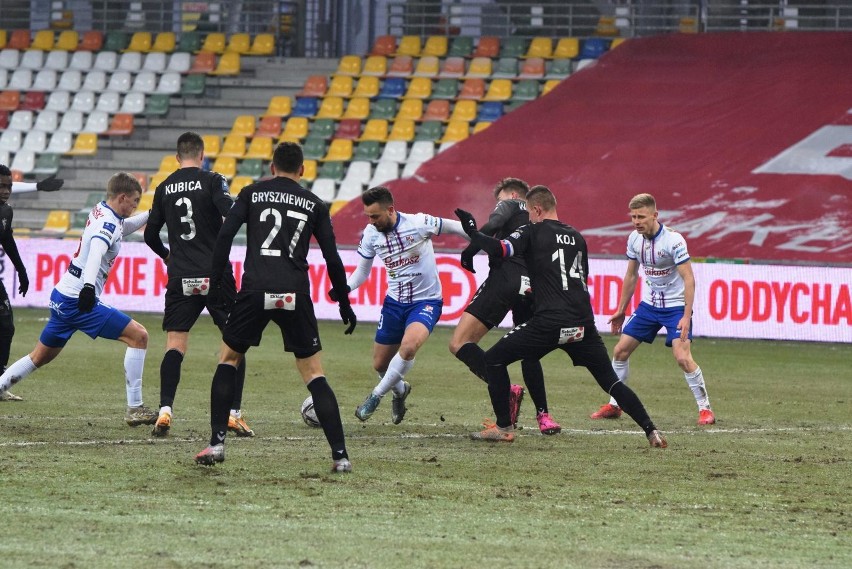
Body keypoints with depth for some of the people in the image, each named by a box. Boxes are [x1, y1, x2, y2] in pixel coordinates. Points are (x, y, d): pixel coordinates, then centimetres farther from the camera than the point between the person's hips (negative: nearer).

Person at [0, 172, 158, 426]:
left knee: (39, 358, 21)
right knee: (138, 336, -10)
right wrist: (89, 285, -46)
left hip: (61, 297, 10)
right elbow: (96, 251, -32)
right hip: (78, 302, -10)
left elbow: (123, 227, 36)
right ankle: (134, 409, -10)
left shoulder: (99, 211, 13)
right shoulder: (109, 222, -13)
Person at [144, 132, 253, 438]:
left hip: (180, 277, 3)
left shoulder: (164, 188, 8)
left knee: (175, 345, 3)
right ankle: (234, 414, 4)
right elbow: (232, 212, -20)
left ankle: (165, 411, -13)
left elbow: (150, 234, 14)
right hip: (216, 274, -3)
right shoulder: (211, 181, -3)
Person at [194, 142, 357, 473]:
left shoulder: (252, 194, 11)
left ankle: (216, 443, 8)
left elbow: (224, 236, 1)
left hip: (255, 290, -1)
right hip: (295, 295, 1)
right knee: (313, 374, 6)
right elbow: (332, 258, 11)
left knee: (228, 359, 19)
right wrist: (344, 304, 19)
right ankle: (340, 455, -3)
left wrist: (216, 283, 7)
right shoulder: (314, 205, 13)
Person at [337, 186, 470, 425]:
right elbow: (362, 271, 8)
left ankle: (376, 396, -13)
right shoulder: (371, 234, -5)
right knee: (380, 365, 9)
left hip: (426, 301, -5)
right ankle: (400, 390, 43)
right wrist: (344, 289, -11)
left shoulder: (418, 224, -20)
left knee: (409, 346, -32)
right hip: (394, 302, 5)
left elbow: (456, 228, -6)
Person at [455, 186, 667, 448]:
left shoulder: (533, 232, 2)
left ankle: (503, 427, 6)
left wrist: (472, 232, 3)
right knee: (610, 380, 12)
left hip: (549, 324, -5)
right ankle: (651, 431, 0)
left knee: (493, 359, 10)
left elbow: (500, 249, -13)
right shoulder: (576, 237, 19)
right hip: (583, 324, 5)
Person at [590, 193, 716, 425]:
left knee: (683, 357, -21)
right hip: (649, 304, 7)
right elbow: (631, 275, 12)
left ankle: (705, 409, -8)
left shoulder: (673, 240, -22)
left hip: (676, 306, -7)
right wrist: (621, 310, 16)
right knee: (620, 350, 5)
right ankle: (614, 406, 20)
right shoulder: (634, 238, -2)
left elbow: (689, 279, -22)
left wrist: (686, 317, -29)